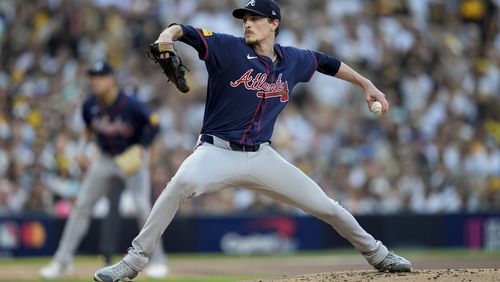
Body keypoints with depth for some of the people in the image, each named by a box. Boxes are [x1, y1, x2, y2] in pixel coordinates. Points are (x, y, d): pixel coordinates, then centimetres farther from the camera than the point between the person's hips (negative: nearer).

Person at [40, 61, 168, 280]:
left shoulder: (130, 104, -22)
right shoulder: (90, 105, -6)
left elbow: (153, 124, -12)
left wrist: (142, 148, -22)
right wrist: (82, 149, 1)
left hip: (133, 159, -5)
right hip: (105, 160, 5)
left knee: (142, 206, -17)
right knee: (81, 205, -1)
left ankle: (158, 260, -1)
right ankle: (62, 261, 4)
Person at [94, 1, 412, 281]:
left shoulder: (293, 60, 6)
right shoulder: (228, 48, -7)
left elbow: (326, 62, 25)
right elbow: (184, 31, -18)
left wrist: (367, 85, 25)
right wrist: (167, 36, -41)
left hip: (262, 157, 4)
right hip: (217, 151, -4)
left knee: (324, 205, 3)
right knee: (183, 181, -36)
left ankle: (377, 254, 29)